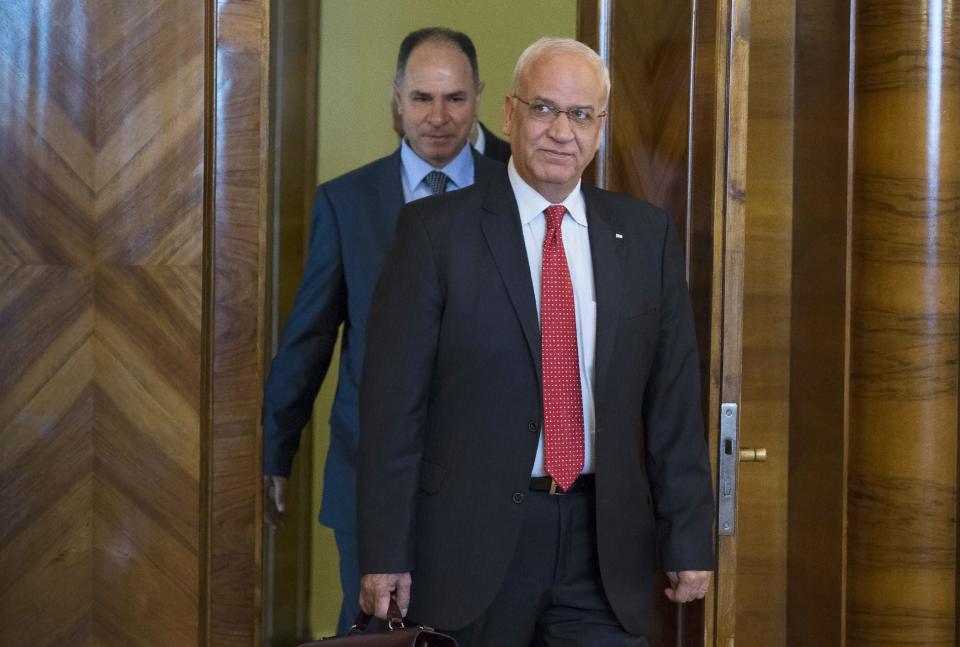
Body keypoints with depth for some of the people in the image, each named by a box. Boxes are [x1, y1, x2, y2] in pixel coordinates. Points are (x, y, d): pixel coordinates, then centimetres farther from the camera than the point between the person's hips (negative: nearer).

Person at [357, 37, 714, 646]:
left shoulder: (647, 234, 7)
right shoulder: (436, 230, -3)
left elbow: (674, 397, 8)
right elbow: (394, 401, -5)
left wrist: (689, 540, 4)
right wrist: (385, 556, -9)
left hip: (605, 544, 3)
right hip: (472, 539, -2)